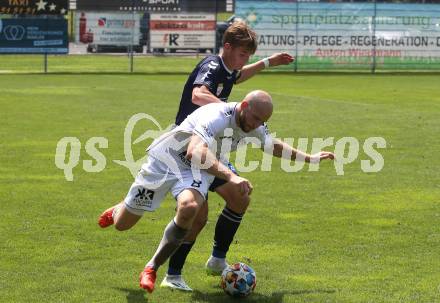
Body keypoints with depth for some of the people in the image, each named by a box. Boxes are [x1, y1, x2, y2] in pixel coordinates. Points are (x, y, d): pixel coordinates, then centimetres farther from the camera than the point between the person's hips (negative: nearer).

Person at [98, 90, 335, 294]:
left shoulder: (255, 126, -8)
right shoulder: (217, 116, -34)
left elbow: (273, 146, 16)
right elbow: (195, 151, -50)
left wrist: (310, 158, 16)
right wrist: (231, 176, -61)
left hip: (196, 171, 5)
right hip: (165, 160, -5)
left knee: (189, 208, -31)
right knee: (122, 224, 1)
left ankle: (152, 268, -13)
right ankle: (117, 211, 43)